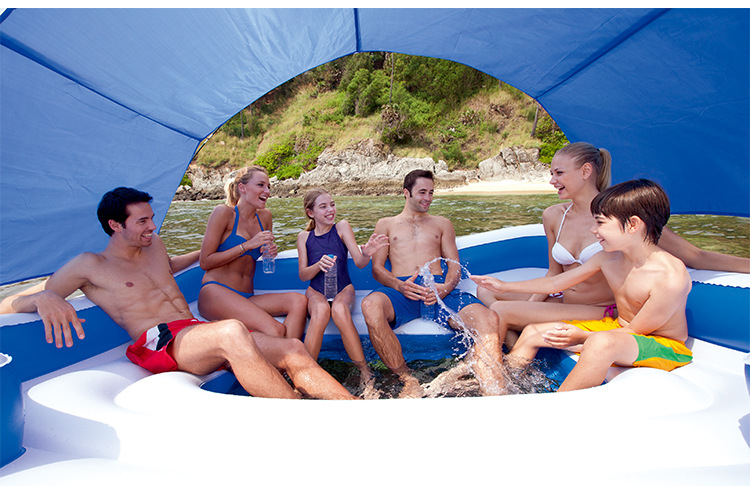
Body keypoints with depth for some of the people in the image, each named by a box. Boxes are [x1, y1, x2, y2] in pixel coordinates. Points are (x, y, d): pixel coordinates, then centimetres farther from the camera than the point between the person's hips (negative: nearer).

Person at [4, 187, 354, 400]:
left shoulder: (154, 245, 24)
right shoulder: (89, 265, 6)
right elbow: (12, 303, 2)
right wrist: (45, 297, -22)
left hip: (196, 332, 7)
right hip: (158, 343, -7)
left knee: (293, 351, -15)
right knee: (231, 331, -40)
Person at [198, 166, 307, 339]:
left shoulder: (265, 217, 14)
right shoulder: (223, 212, -3)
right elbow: (205, 262, -6)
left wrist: (270, 252, 6)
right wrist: (247, 245, -12)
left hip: (247, 298, 6)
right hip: (215, 293, -6)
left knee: (299, 301, -24)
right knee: (276, 330, -31)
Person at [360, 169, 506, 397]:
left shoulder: (442, 224, 29)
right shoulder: (386, 224, 24)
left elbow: (454, 264, 18)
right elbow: (377, 268, 13)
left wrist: (446, 287, -8)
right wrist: (400, 285, -11)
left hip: (439, 287, 1)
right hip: (401, 288, -1)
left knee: (489, 321, -31)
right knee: (371, 306, -39)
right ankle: (408, 380, -23)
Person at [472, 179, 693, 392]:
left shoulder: (671, 278, -27)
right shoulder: (607, 259, -7)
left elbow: (635, 331, -20)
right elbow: (555, 282, 4)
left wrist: (583, 337, -30)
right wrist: (505, 286, 7)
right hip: (618, 328, 8)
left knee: (601, 343, -40)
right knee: (534, 331, 4)